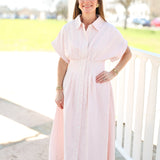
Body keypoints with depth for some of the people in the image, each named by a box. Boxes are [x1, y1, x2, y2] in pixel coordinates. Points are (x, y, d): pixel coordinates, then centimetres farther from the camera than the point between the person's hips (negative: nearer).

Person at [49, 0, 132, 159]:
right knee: (70, 133, 10)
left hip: (97, 89, -1)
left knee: (95, 135, 7)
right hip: (73, 88, 1)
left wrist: (113, 73, -2)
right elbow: (63, 61, 3)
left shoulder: (109, 30, -4)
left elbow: (127, 53, 10)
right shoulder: (68, 29, -1)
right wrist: (59, 90, 0)